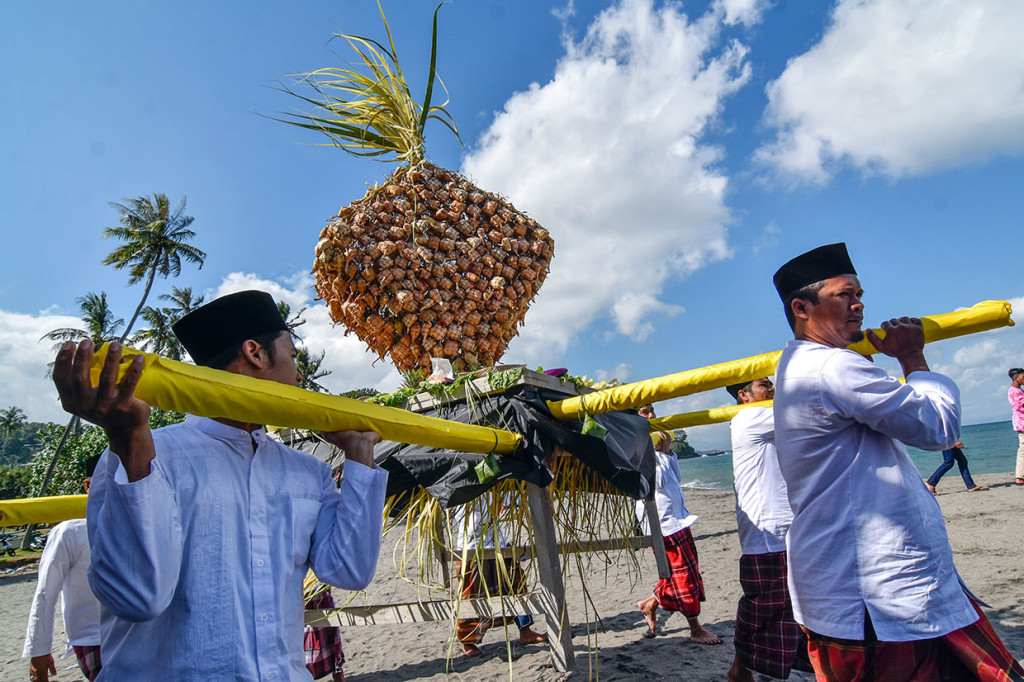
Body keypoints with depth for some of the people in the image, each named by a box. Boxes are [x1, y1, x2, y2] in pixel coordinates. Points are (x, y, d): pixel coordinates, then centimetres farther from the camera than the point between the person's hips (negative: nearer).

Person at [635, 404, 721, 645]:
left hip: (677, 515, 9)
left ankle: (650, 604, 29)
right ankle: (695, 629, 13)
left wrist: (668, 451, 2)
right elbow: (657, 482, -22)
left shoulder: (654, 442, 14)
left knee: (683, 571, 14)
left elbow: (677, 479, 13)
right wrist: (658, 451, -20)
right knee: (683, 573, 0)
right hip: (661, 517, -9)